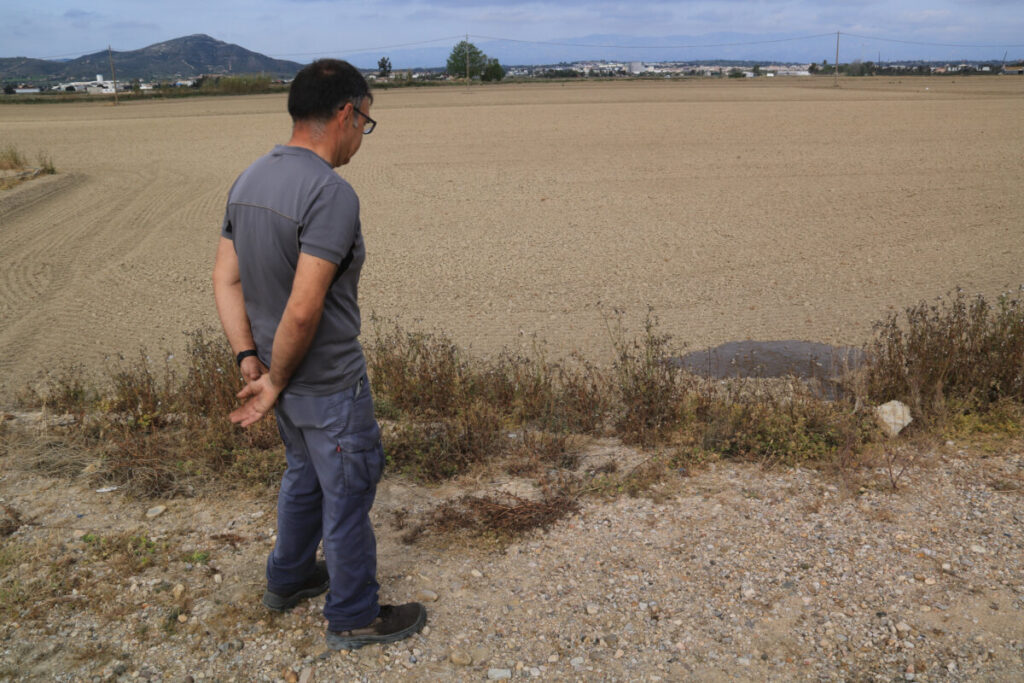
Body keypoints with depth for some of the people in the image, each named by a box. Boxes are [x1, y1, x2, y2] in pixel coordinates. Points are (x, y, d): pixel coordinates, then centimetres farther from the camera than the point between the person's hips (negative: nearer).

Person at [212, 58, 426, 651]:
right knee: (348, 496, 8)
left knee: (305, 476, 26)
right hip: (331, 386, -8)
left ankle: (288, 580, 45)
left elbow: (226, 280, 4)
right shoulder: (331, 193, -24)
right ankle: (354, 618, 26)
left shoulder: (249, 181, 4)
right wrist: (276, 382, -14)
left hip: (288, 379, 9)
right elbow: (304, 309, -28)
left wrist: (249, 360, 1)